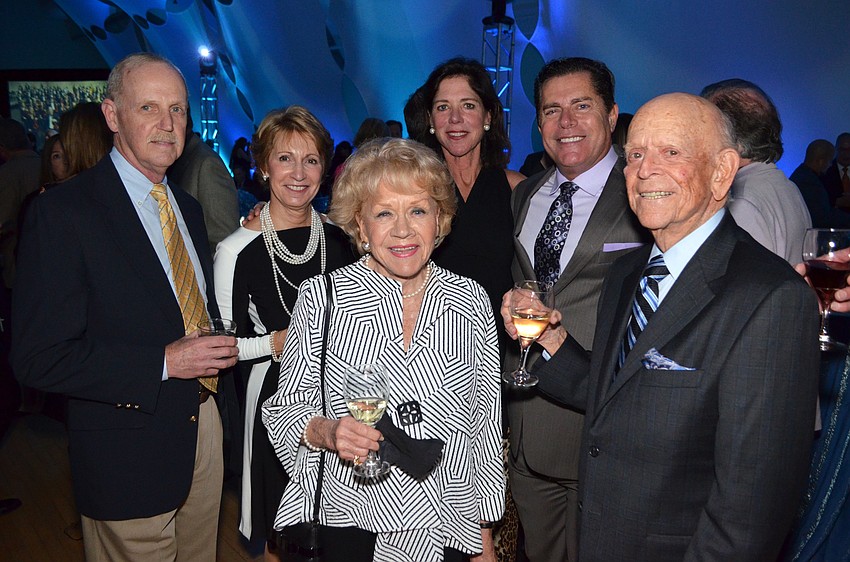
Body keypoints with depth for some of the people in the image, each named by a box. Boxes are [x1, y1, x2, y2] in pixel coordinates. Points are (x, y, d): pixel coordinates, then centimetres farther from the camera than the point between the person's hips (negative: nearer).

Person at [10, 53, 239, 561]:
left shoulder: (188, 208, 9)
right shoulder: (62, 212, -15)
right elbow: (38, 358, -18)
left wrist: (218, 348, -1)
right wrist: (163, 363, -23)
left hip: (206, 431, 7)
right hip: (130, 451, -7)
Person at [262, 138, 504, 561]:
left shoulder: (470, 301, -3)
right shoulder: (321, 297, -9)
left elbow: (485, 421, 4)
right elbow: (287, 407, -2)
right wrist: (327, 431, -23)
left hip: (450, 527, 2)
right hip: (353, 525, -2)